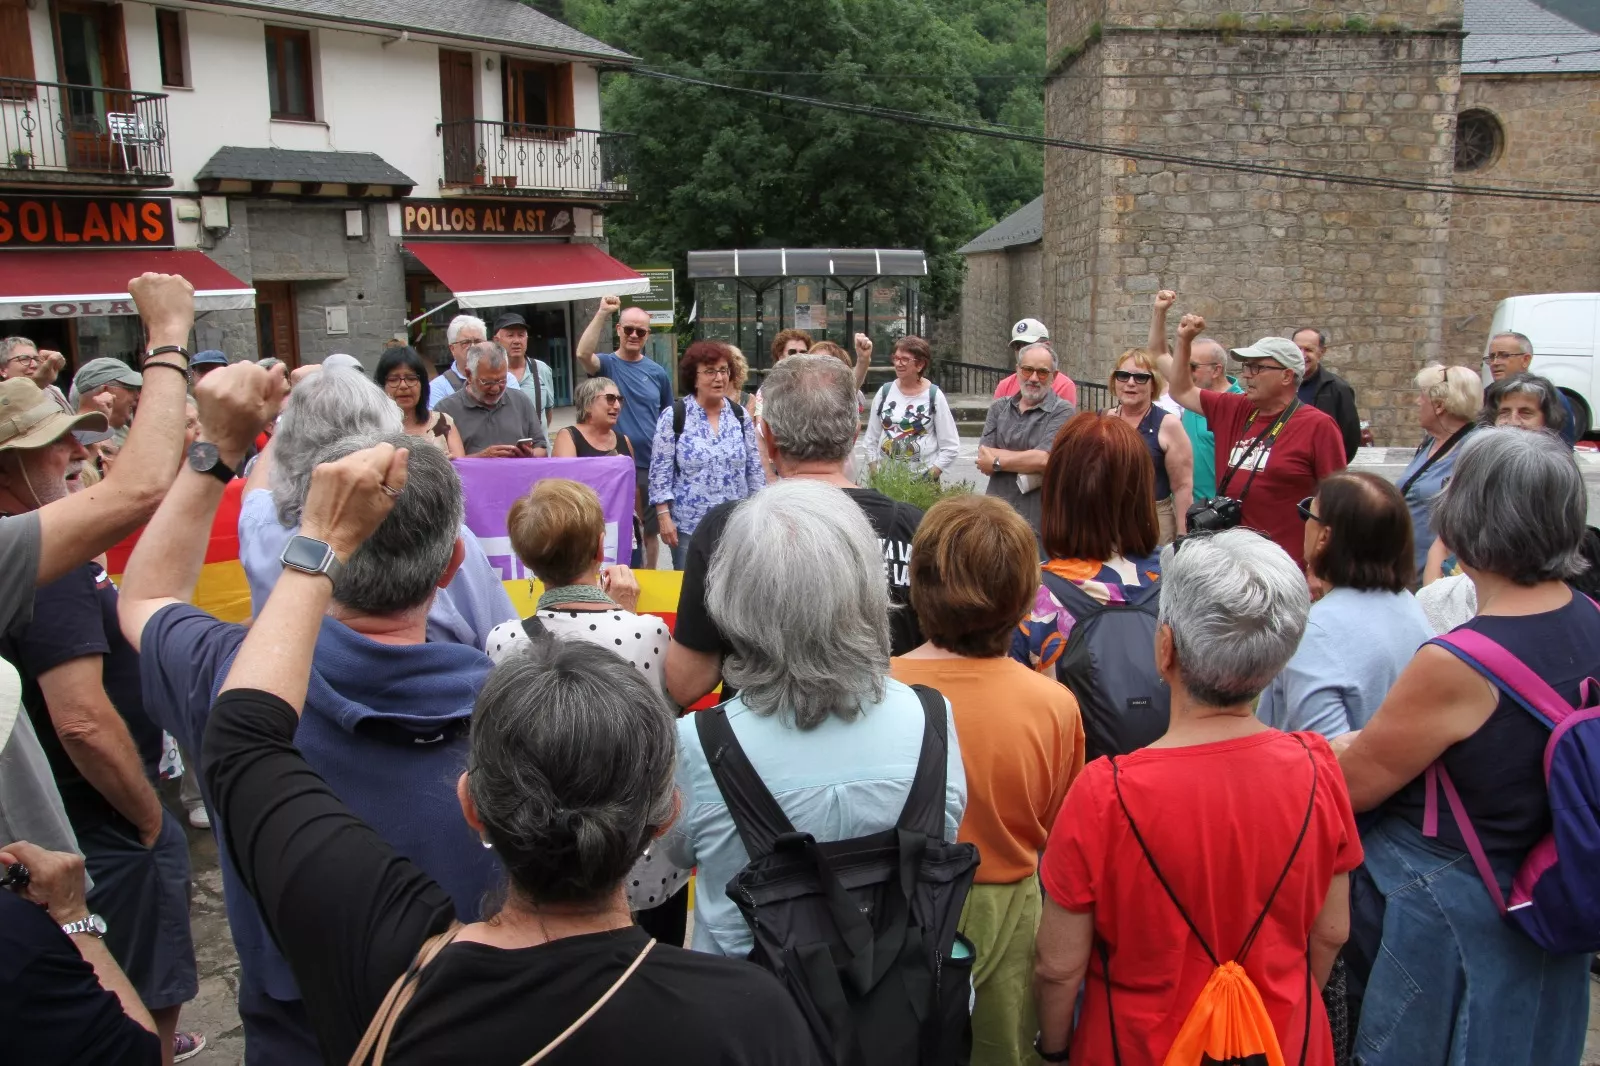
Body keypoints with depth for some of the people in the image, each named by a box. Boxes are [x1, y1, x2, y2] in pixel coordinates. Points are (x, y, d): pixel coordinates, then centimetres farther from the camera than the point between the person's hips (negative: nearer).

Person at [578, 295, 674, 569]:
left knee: (650, 531, 13)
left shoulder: (658, 372, 6)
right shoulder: (607, 364, -2)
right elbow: (583, 354, -25)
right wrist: (602, 313, -27)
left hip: (651, 466, 3)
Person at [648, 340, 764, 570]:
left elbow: (755, 469, 9)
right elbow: (660, 472, -6)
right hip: (689, 525, -3)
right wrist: (664, 516, -11)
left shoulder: (741, 416, 5)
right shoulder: (672, 417, -5)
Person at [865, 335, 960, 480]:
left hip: (922, 479, -2)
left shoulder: (934, 396, -4)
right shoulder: (885, 392, 4)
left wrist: (930, 475, -10)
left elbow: (951, 447, -3)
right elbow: (872, 440, 11)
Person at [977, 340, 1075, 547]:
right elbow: (984, 460, -2)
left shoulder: (1062, 412, -4)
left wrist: (997, 462, -6)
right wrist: (1029, 461, -12)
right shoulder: (998, 408, 10)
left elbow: (1043, 459, -17)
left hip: (1039, 523, -4)